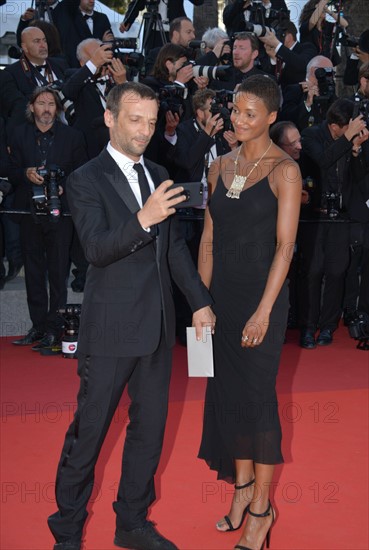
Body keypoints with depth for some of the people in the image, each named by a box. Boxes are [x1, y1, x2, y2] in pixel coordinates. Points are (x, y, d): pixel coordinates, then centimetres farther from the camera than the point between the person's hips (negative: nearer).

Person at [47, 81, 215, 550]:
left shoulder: (157, 175, 12)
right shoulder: (86, 180, -9)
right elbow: (96, 249, -22)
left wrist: (200, 301, 13)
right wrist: (143, 219, -36)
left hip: (157, 326, 7)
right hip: (111, 328, -7)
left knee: (149, 428, 14)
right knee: (88, 432, 2)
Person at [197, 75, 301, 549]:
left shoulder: (283, 170, -9)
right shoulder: (220, 167, 9)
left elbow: (284, 245, -13)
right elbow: (209, 238, 10)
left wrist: (264, 310, -17)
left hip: (261, 296, -6)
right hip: (221, 295, 6)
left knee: (256, 394, -1)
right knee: (227, 391, 11)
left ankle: (261, 509, 11)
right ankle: (242, 484, 28)